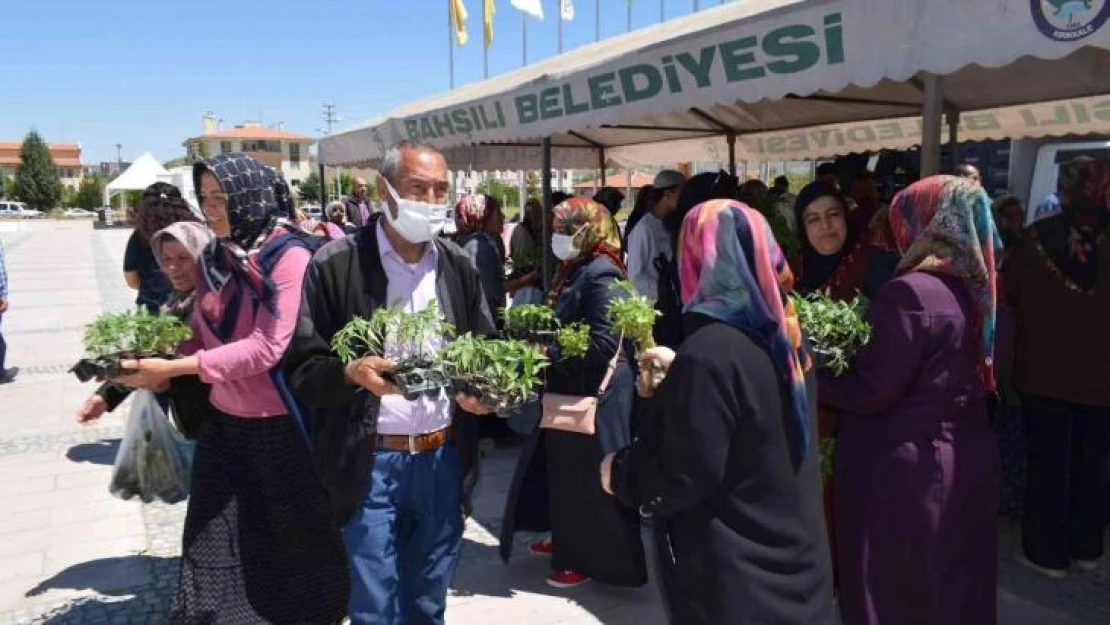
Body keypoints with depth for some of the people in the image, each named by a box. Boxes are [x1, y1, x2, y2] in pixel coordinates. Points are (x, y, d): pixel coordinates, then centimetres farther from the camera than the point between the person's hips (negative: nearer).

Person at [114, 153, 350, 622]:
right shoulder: (213, 259, 4)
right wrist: (156, 367, -11)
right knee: (216, 547, 15)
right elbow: (201, 338, 8)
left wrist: (174, 369, -23)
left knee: (294, 542, 13)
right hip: (224, 422, 6)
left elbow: (266, 348, -22)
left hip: (281, 426, -6)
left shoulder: (288, 255, -17)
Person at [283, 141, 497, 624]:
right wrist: (351, 373, -29)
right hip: (370, 463, -4)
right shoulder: (334, 265, -10)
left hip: (444, 458, 4)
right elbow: (300, 366, -9)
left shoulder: (459, 265, 4)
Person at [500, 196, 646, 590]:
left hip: (594, 391, -10)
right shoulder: (576, 270, 9)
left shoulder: (601, 274, -20)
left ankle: (592, 558, 19)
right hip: (571, 387, 10)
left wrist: (549, 353, -21)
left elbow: (603, 343, -26)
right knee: (567, 469, 19)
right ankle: (571, 540, 36)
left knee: (589, 477, 4)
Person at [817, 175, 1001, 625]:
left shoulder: (908, 292, -22)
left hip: (906, 470, -8)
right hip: (967, 459, 8)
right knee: (956, 586, 22)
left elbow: (869, 390, -20)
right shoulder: (971, 287, 4)